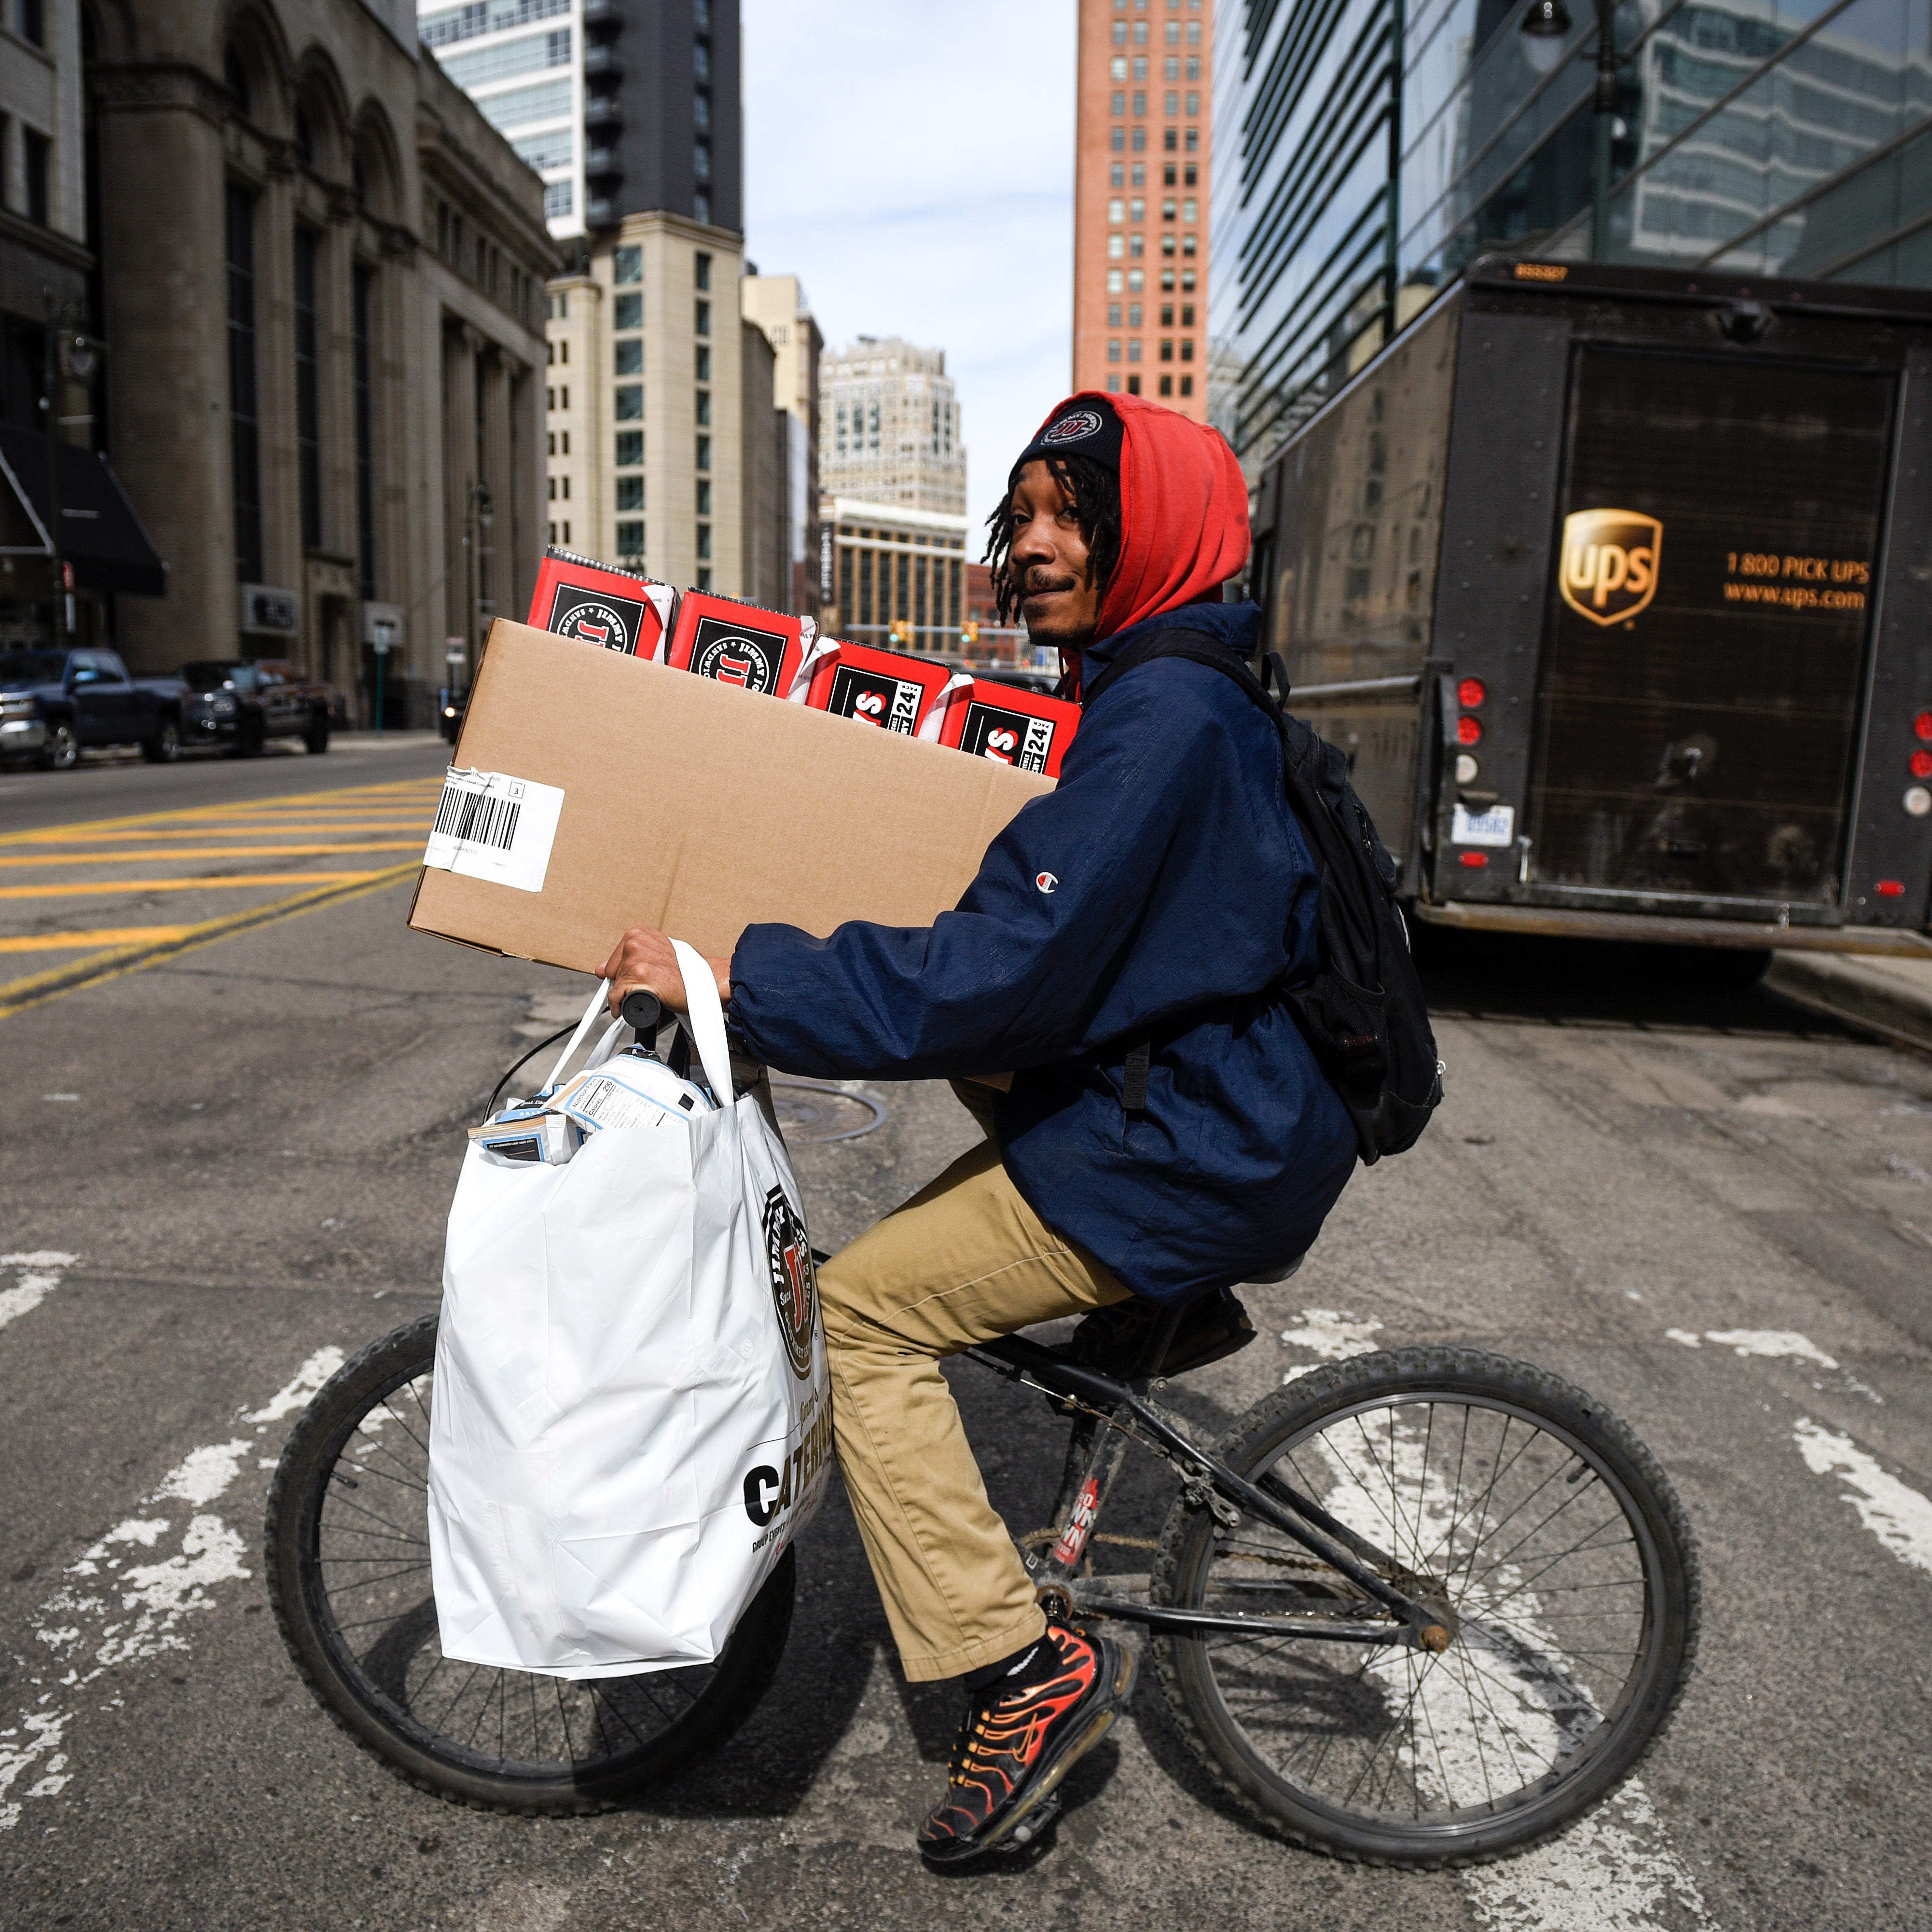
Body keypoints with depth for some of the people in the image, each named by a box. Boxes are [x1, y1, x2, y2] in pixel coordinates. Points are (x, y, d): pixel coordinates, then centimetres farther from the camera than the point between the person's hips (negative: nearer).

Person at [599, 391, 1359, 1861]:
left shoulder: (1165, 716, -20)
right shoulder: (1164, 690, 11)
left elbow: (1002, 972, -27)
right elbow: (1042, 911, 22)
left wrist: (728, 979, -24)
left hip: (1202, 1158, -10)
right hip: (1224, 1099, 10)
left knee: (862, 1306, -6)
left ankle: (1026, 1676, 2)